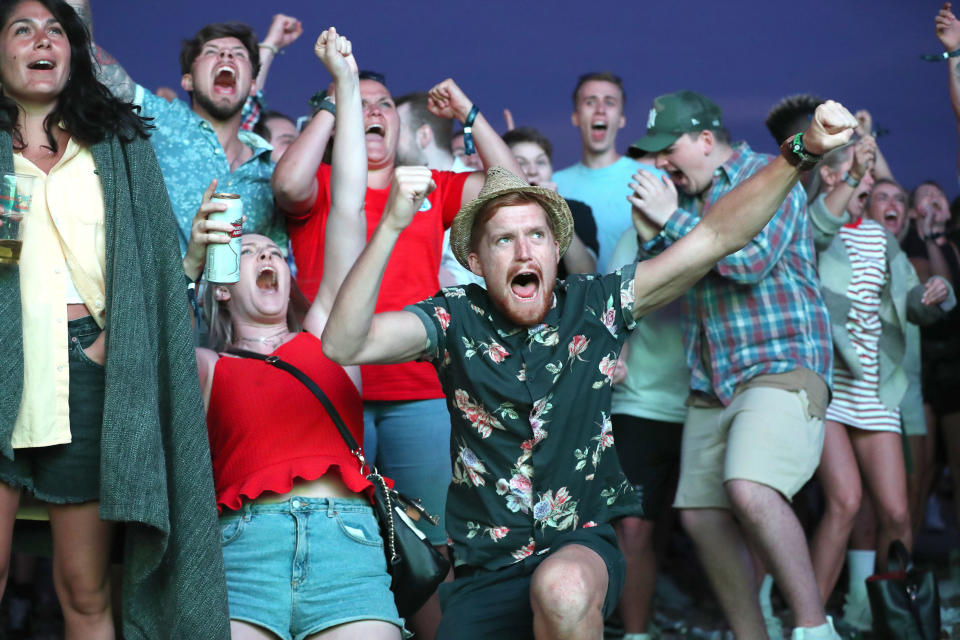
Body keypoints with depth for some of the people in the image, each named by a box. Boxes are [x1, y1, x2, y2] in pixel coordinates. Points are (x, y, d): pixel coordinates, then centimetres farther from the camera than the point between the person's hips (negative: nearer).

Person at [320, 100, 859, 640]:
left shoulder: (594, 307, -3)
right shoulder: (457, 320, -5)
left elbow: (715, 237, -7)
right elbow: (345, 345, -21)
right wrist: (392, 225, -31)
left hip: (584, 543, -1)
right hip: (486, 568, 2)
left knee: (564, 589, -35)